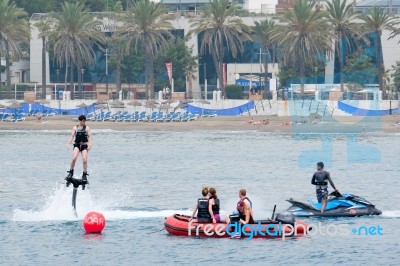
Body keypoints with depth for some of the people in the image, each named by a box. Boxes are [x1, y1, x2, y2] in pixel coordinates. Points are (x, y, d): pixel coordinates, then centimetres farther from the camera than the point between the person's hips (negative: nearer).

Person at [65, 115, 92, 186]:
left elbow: (89, 136, -1)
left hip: (84, 145, 0)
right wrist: (68, 144, -12)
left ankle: (84, 175, 1)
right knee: (74, 158, -22)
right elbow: (72, 136, 2)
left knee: (84, 160, -12)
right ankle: (71, 172, -7)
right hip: (77, 145, 0)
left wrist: (89, 144, -17)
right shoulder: (75, 128, 8)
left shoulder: (87, 128, 7)